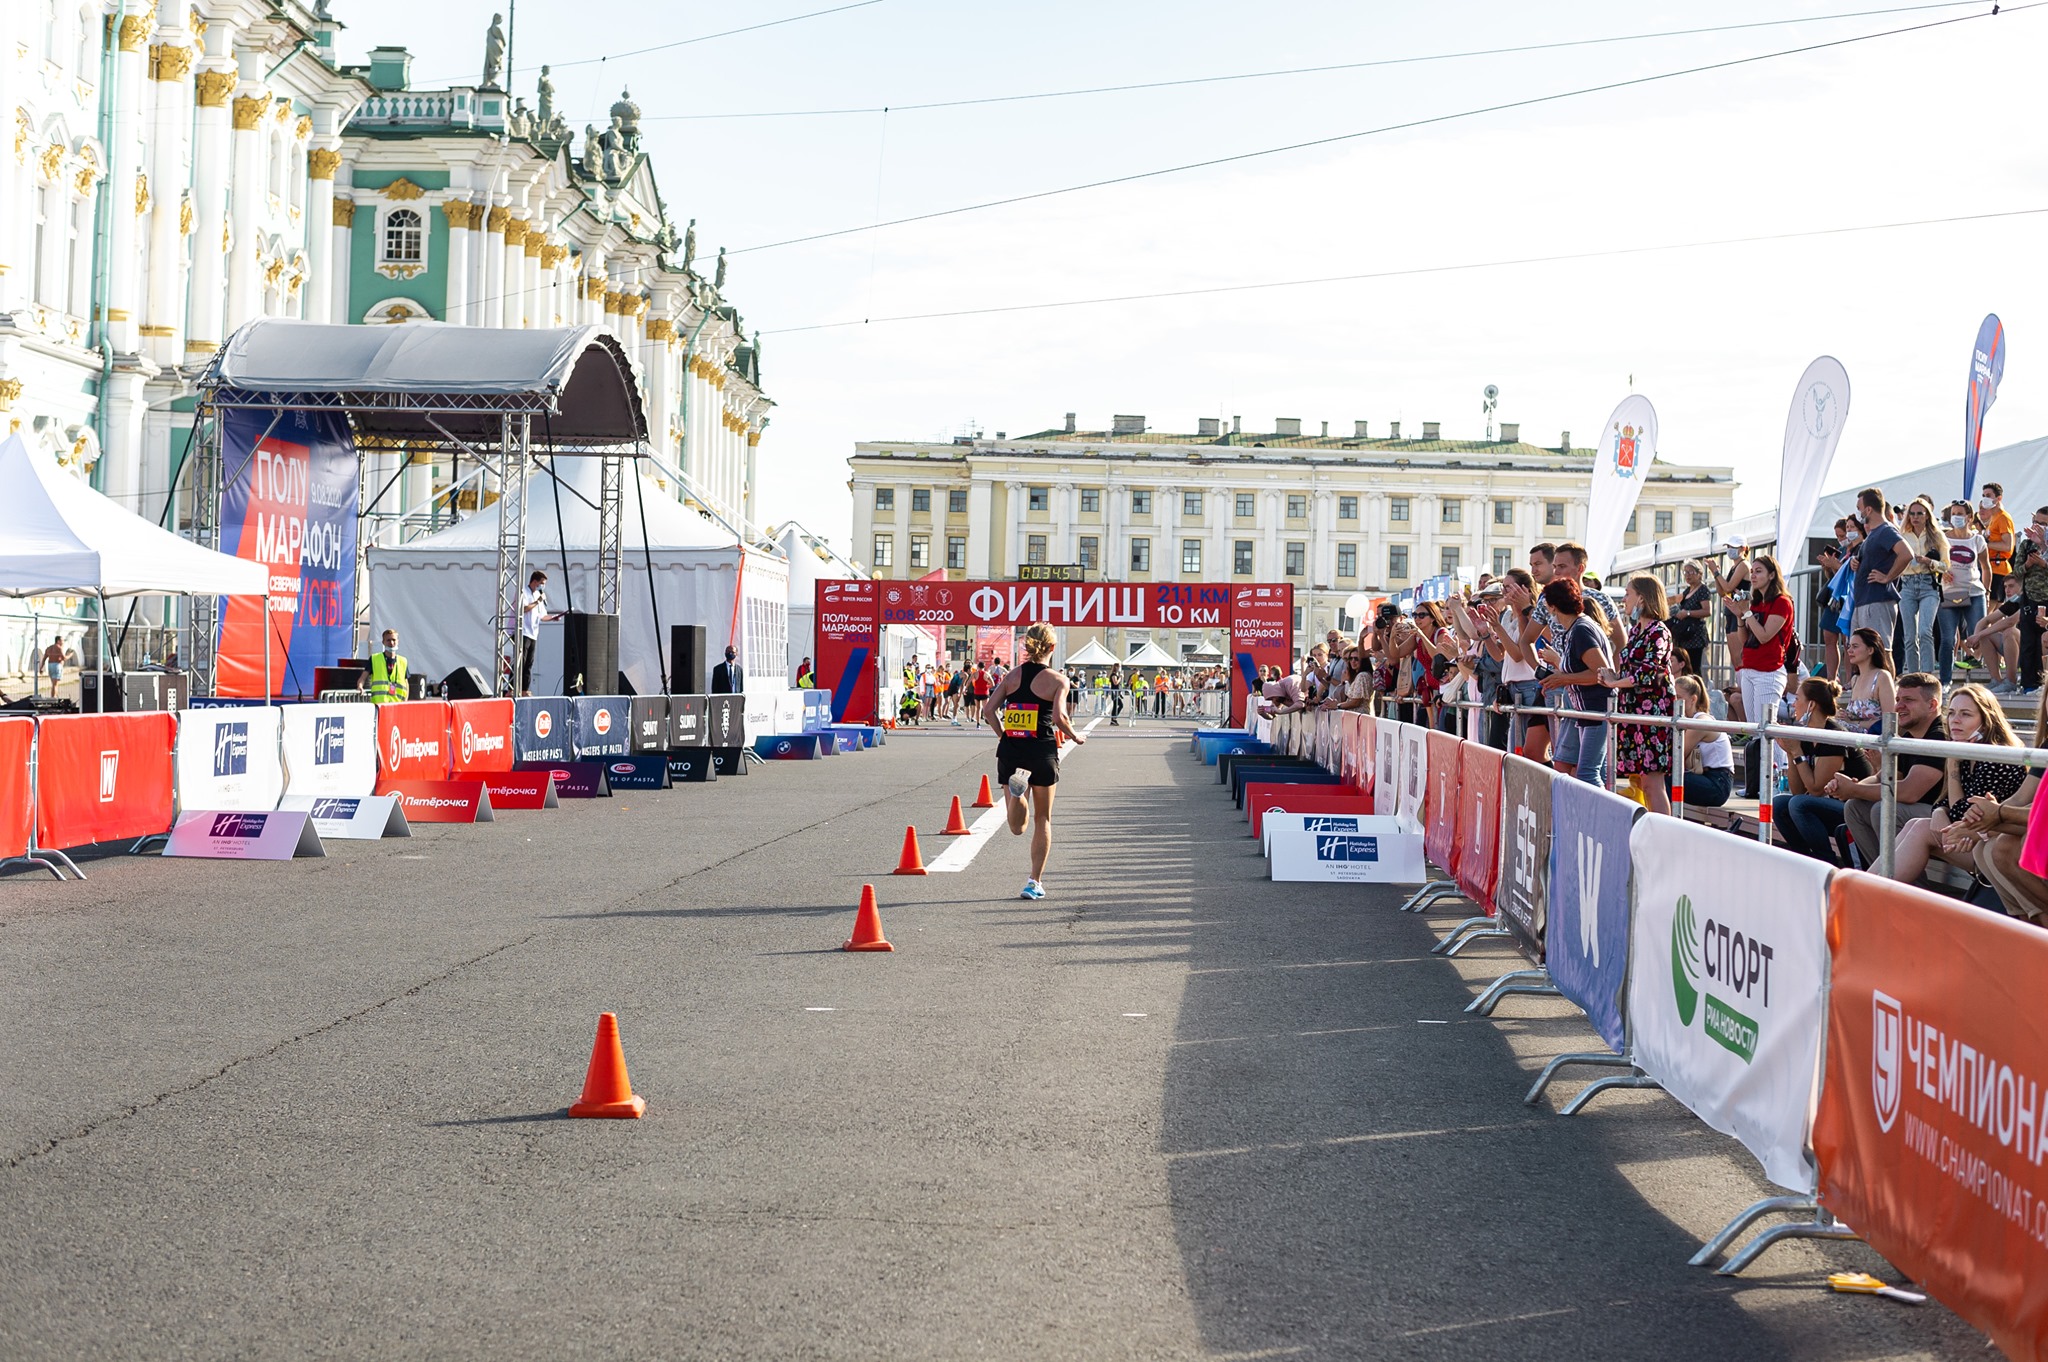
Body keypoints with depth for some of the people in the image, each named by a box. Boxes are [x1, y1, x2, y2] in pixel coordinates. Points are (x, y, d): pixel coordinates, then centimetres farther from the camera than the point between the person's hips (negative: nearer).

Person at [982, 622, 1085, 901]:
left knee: (1018, 827, 4)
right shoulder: (1056, 680, -4)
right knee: (1043, 819, 15)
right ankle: (1035, 882, 15)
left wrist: (1004, 736, 13)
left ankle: (1016, 787, -28)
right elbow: (1058, 716, -16)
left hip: (1010, 750, 2)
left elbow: (988, 711, -1)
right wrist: (1075, 737, 2)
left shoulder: (1012, 676, 6)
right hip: (1042, 752, -2)